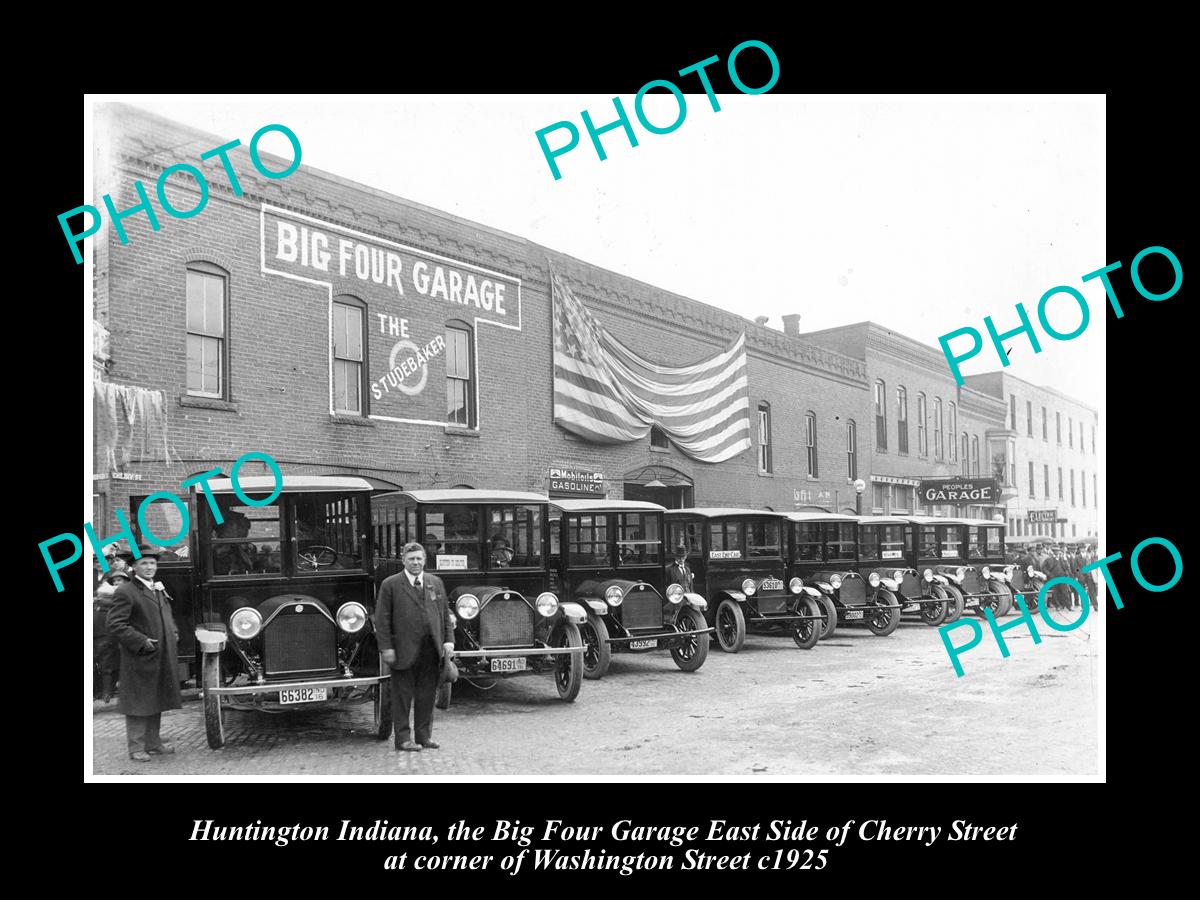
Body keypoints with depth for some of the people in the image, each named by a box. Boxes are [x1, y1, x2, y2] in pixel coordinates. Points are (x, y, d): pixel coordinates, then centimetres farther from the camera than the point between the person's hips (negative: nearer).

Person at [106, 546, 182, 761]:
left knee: (156, 702, 16)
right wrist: (141, 642, -22)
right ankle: (136, 748, 8)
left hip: (162, 659, 8)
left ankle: (153, 742, 28)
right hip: (139, 660, -8)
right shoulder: (125, 592, -11)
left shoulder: (160, 590, 16)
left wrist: (174, 633, 10)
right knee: (138, 704, -1)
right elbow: (115, 624, -18)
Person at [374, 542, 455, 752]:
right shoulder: (390, 585, 0)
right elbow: (382, 619, -3)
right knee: (403, 696, 3)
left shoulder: (436, 582, 13)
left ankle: (424, 735, 20)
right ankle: (403, 738, 12)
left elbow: (445, 613, 14)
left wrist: (449, 640, 4)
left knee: (427, 695, 9)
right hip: (403, 652, -4)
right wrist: (386, 647, -10)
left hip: (431, 651, 4)